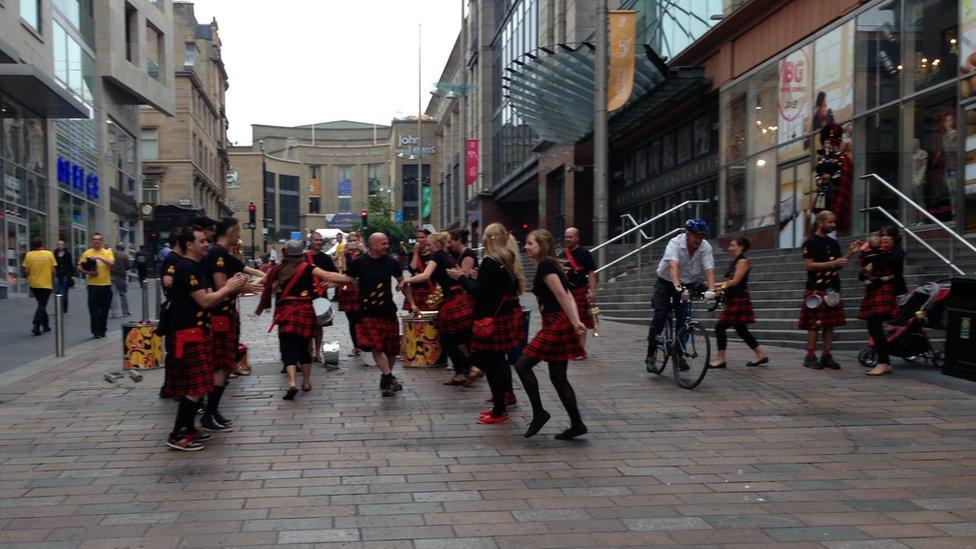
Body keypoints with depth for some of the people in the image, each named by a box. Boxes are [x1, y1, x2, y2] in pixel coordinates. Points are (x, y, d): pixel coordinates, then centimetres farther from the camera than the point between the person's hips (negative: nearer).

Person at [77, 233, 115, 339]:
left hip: (106, 284, 1)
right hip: (93, 285, -1)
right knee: (94, 309, -3)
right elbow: (79, 267, 2)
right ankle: (95, 331, 1)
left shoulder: (108, 253, 7)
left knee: (104, 310, 7)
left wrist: (100, 258, -21)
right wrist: (88, 272, -13)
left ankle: (102, 330, 18)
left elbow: (111, 263, -10)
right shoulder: (87, 253, 4)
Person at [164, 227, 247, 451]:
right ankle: (177, 436, -4)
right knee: (196, 387, -9)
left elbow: (207, 298, 15)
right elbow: (205, 301, -20)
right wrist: (228, 288, -9)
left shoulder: (194, 267, 16)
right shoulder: (187, 268, -16)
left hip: (197, 331, 10)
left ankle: (188, 428, 23)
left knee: (197, 386, 14)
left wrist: (229, 288, 3)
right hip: (188, 334, -10)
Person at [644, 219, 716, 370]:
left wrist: (711, 289, -39)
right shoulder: (675, 243, -25)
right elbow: (673, 265, -41)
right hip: (667, 282, -3)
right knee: (660, 318, -11)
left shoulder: (705, 247, -14)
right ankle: (650, 355, -5)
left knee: (684, 319, -6)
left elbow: (709, 269, -23)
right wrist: (677, 286, -56)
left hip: (688, 285, 3)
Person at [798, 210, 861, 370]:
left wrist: (850, 252, 5)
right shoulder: (810, 242, -5)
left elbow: (839, 266, 18)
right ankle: (810, 357, -3)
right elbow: (809, 265, -14)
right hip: (816, 289, -7)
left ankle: (826, 356, 11)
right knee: (814, 324, -7)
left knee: (830, 324, 6)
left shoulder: (833, 243, 16)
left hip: (832, 289, 7)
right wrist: (832, 263, -18)